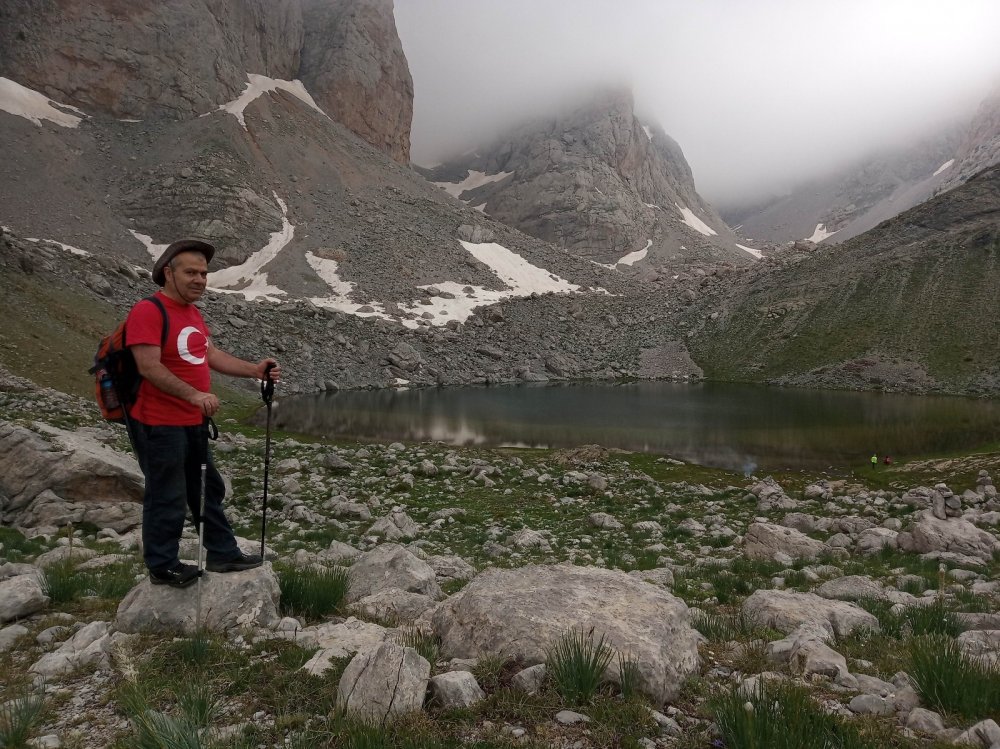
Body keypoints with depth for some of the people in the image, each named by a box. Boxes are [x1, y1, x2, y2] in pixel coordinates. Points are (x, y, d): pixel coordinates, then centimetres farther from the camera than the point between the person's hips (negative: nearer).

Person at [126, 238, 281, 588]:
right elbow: (149, 367, -24)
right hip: (160, 425, -9)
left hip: (195, 423, 10)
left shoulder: (193, 312, 12)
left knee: (209, 490, 18)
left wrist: (254, 370, 4)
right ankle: (162, 567, 21)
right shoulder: (147, 311, -17)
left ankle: (222, 554, 31)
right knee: (167, 497, 4)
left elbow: (211, 355, 15)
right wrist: (194, 395, -30)